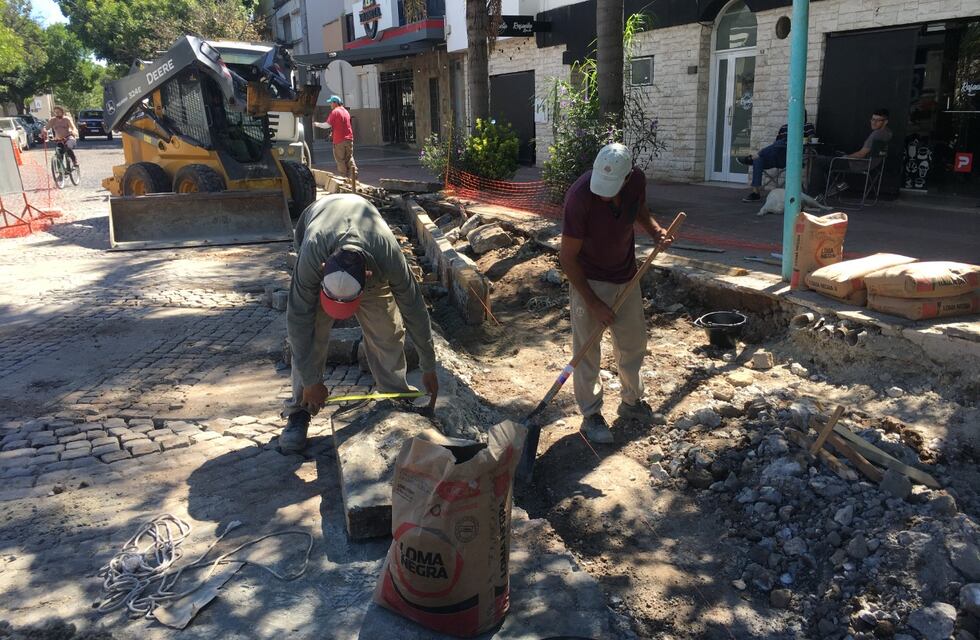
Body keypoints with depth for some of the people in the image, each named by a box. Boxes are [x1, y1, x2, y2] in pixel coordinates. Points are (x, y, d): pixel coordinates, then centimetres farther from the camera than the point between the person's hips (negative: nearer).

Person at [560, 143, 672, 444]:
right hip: (589, 281, -5)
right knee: (587, 350, 2)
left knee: (634, 342, 17)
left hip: (626, 276, 6)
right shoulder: (580, 197, -31)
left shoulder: (637, 180, -16)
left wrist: (653, 227, -12)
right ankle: (591, 415, 20)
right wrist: (593, 303, -22)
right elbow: (567, 257, -24)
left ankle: (632, 401, 38)